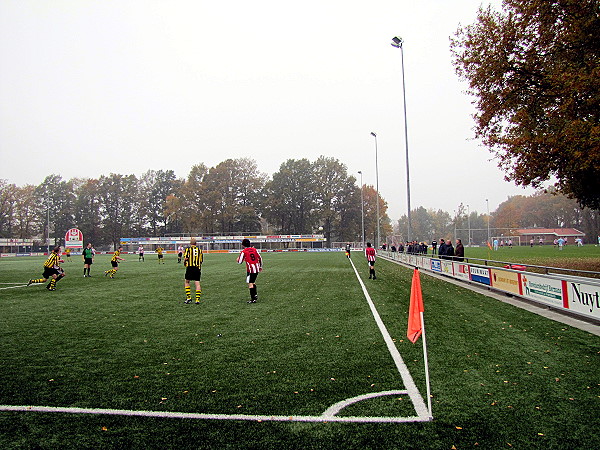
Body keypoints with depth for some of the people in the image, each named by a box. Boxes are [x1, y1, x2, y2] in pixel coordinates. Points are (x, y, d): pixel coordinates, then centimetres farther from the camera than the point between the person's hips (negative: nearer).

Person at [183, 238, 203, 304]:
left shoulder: (188, 249, 1)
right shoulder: (200, 250, 12)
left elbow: (185, 259, -7)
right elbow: (201, 261, 12)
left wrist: (184, 263, 13)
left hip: (190, 267, -3)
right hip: (197, 268, 3)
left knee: (187, 282, 13)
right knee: (197, 283, 1)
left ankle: (188, 297, 7)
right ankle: (197, 299, -3)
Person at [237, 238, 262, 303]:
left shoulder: (243, 252, -3)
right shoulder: (254, 249, 10)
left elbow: (239, 262, -2)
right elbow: (260, 258, 14)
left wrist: (238, 258, 22)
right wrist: (260, 266, 25)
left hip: (250, 269, -6)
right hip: (257, 269, 6)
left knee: (250, 283, -2)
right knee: (253, 281, 22)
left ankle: (253, 299, -3)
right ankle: (255, 294, 19)